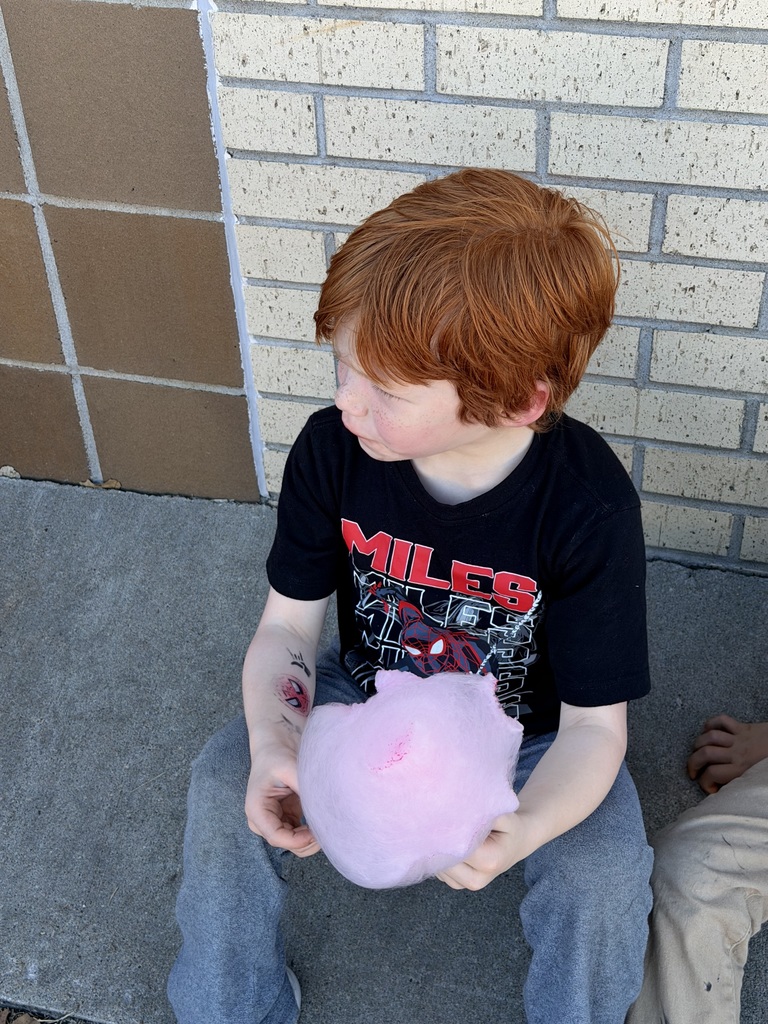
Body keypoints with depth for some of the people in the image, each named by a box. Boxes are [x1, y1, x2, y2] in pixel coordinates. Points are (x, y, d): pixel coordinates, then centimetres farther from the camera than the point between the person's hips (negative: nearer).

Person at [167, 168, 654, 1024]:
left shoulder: (587, 504, -30)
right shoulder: (333, 449, -21)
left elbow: (593, 725, -23)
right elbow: (287, 628, -11)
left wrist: (517, 832, -44)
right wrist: (274, 743, -32)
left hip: (526, 734, -2)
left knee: (604, 873, -26)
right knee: (225, 784, -17)